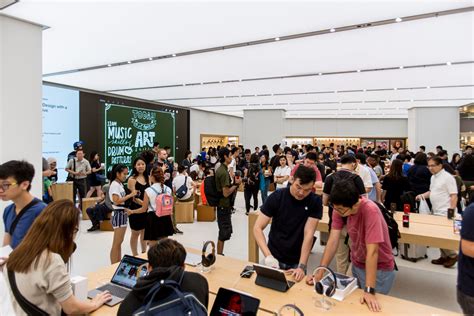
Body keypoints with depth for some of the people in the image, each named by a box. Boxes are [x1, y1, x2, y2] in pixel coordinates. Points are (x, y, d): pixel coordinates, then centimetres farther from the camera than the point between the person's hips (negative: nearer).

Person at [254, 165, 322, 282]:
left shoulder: (315, 202, -13)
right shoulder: (276, 197, -16)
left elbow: (308, 234, -18)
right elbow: (257, 228, -17)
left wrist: (302, 266, -27)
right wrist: (268, 255, -29)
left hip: (297, 261, 1)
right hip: (275, 257, 0)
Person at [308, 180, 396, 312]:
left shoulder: (370, 211, -32)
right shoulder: (340, 208, -16)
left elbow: (372, 251, -34)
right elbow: (333, 240, -16)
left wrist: (370, 291, -34)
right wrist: (319, 272, -20)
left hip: (379, 268, -5)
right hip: (357, 264, 5)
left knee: (370, 306, 1)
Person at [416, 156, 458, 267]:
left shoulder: (448, 177, -12)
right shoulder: (433, 177, 13)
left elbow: (454, 196, -15)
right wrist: (422, 195, 5)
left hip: (444, 213, -8)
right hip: (436, 212, 8)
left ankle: (452, 255, 11)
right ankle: (444, 256, 23)